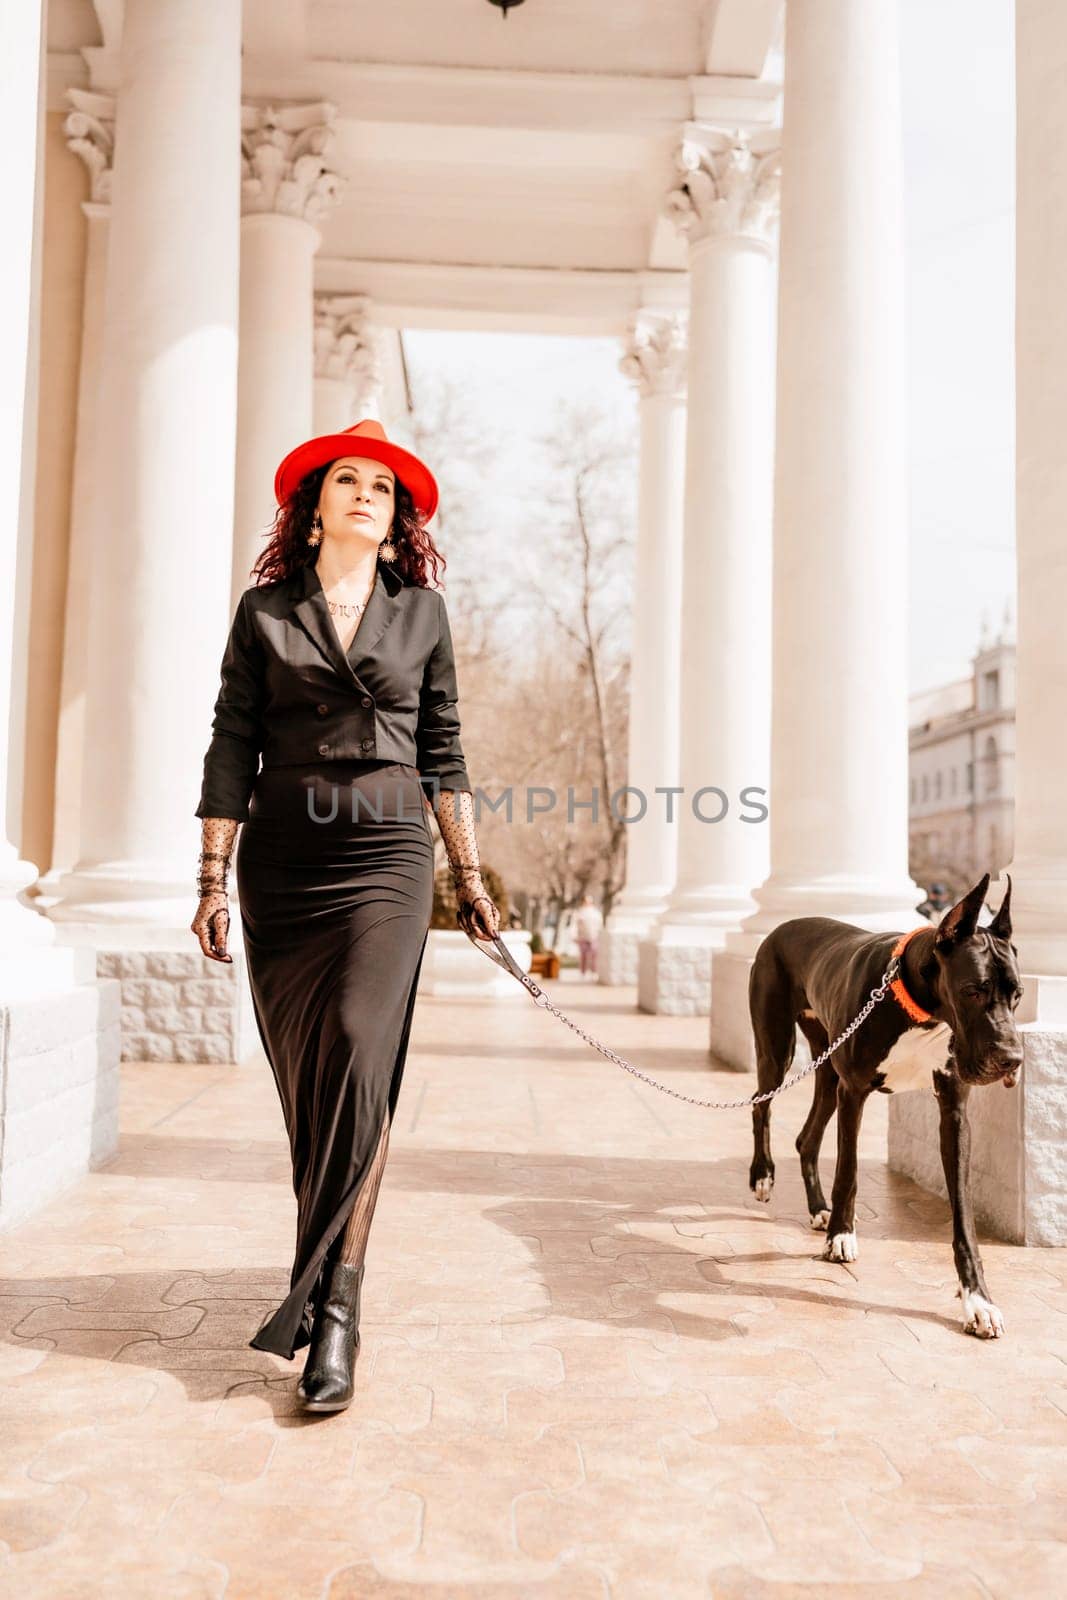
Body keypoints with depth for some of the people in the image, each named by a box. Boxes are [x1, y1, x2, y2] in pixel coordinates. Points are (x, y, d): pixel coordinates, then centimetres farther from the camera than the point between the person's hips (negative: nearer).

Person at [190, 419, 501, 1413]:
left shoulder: (423, 611, 11)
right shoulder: (265, 611, 9)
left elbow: (442, 752, 12)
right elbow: (232, 748, 5)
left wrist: (469, 875, 11)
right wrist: (213, 878, 0)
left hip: (388, 854, -1)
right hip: (282, 855, 1)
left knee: (359, 1056, -15)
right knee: (301, 1069, 5)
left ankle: (328, 1300, -8)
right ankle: (330, 1272, 24)